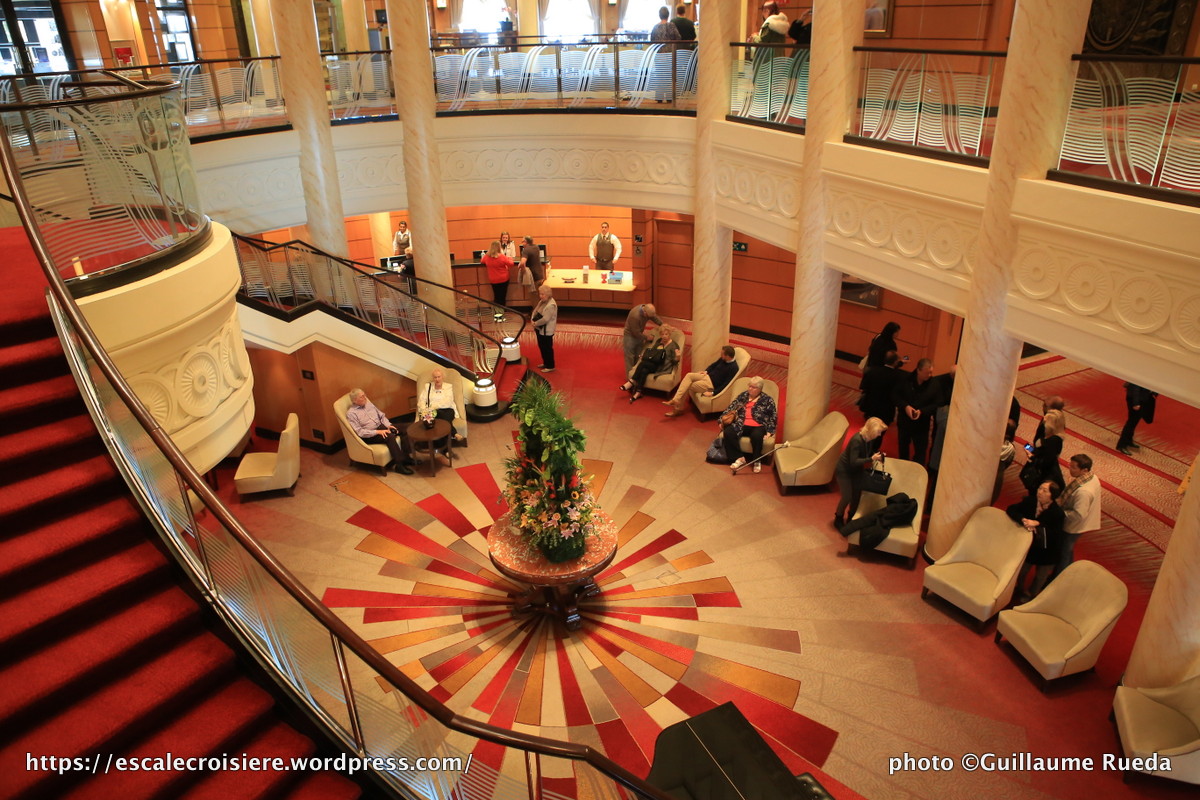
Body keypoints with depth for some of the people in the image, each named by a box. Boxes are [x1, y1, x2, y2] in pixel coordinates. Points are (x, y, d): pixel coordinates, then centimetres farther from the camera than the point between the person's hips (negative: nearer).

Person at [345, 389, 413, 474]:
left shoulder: (368, 403, 10)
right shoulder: (351, 413, -11)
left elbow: (381, 415, 14)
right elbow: (360, 432, -18)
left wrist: (388, 425, -5)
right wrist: (377, 432, -25)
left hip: (381, 427, 7)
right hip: (369, 436, -7)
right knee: (389, 436, -32)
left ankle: (404, 457, -12)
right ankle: (400, 465, -30)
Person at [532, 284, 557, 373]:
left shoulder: (551, 305, -24)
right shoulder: (542, 302, 6)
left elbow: (545, 319, -28)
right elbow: (535, 311, 10)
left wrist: (536, 323, -17)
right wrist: (533, 320, -8)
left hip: (547, 331, -10)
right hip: (540, 329, 10)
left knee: (547, 348, 2)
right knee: (541, 346, 21)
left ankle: (550, 366, 16)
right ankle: (545, 363, 37)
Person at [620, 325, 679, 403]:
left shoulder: (673, 345, -1)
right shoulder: (658, 341, 18)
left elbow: (674, 360, -6)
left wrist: (677, 357, -28)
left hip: (663, 368, -6)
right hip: (653, 365, 6)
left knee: (643, 364, -28)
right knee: (644, 370, -29)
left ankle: (631, 382, -21)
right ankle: (638, 393, -35)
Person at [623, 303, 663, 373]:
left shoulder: (647, 309, -17)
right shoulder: (635, 315, -38)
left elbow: (656, 319, 0)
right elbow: (636, 333, -28)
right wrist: (646, 337, -16)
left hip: (639, 334, 7)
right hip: (630, 335, -7)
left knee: (638, 356, 14)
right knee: (630, 357, -1)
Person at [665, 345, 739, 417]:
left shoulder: (733, 368, -23)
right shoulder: (723, 359, 1)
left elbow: (726, 384, -25)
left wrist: (712, 393, -25)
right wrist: (706, 371, 6)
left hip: (712, 384, -8)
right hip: (707, 376, 8)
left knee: (688, 387, -11)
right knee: (689, 375, -14)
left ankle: (678, 408, 3)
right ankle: (675, 400, -19)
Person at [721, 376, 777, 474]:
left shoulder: (767, 400, 8)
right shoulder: (743, 395, 17)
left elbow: (773, 416, 4)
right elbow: (731, 407, 12)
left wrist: (769, 431, -8)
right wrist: (723, 420, 0)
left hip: (758, 426, -3)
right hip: (741, 425, 3)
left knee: (756, 436, -38)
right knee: (728, 432, -27)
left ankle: (757, 461, -14)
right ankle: (740, 458, -19)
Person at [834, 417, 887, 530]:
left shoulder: (868, 439, -10)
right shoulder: (857, 440, -33)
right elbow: (853, 462, -33)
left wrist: (876, 456, -12)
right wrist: (871, 459, -33)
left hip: (857, 470, 7)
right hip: (844, 470, -7)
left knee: (857, 495, 9)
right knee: (847, 496, -6)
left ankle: (850, 518, 31)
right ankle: (838, 520, 17)